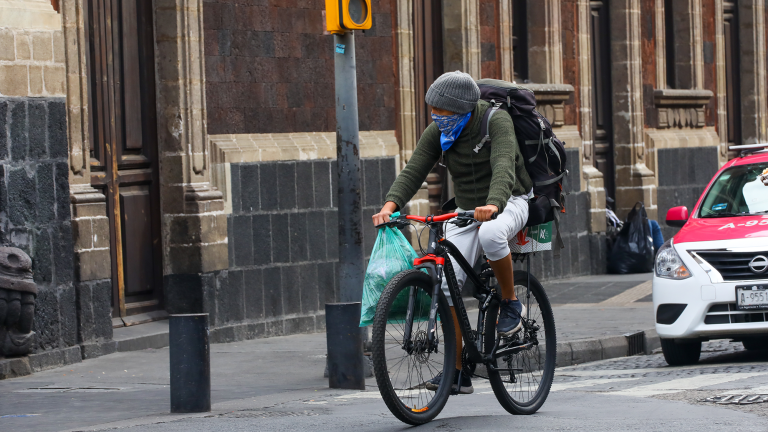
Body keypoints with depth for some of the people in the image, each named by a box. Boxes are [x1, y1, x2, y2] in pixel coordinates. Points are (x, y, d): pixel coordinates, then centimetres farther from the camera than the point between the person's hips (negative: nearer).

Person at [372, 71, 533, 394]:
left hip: (508, 203, -5)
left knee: (490, 234, -41)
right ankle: (457, 372, -7)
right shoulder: (437, 133, -4)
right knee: (446, 282, -12)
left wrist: (492, 205, -54)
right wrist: (390, 205, -32)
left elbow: (504, 166, -35)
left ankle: (511, 304, -15)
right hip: (466, 210, 5)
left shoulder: (496, 121, -20)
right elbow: (414, 171, -13)